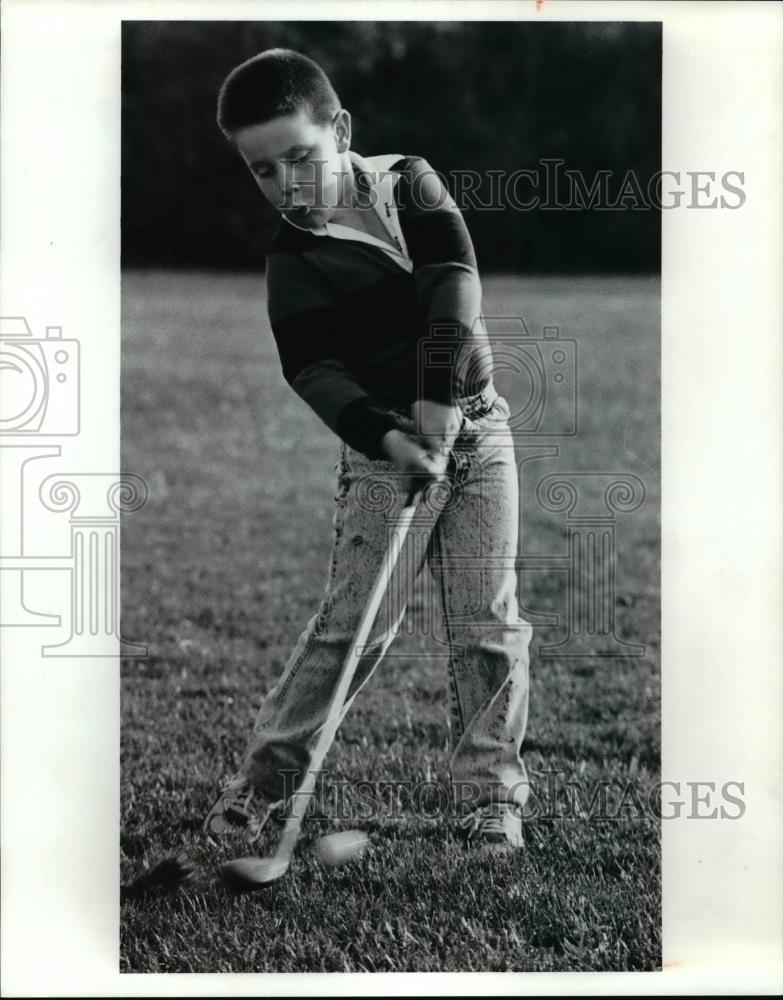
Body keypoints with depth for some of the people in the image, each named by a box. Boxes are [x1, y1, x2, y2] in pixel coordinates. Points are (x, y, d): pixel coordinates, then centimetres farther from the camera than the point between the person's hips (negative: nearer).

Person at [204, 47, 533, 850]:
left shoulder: (411, 183, -1)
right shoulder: (295, 262, -6)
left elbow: (452, 281, -14)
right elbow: (313, 368, -15)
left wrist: (439, 394, -26)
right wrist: (386, 432, -30)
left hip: (474, 427, 2)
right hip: (383, 445, -2)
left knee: (488, 624, -1)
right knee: (352, 620, -9)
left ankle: (489, 791, 7)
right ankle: (265, 771, 2)